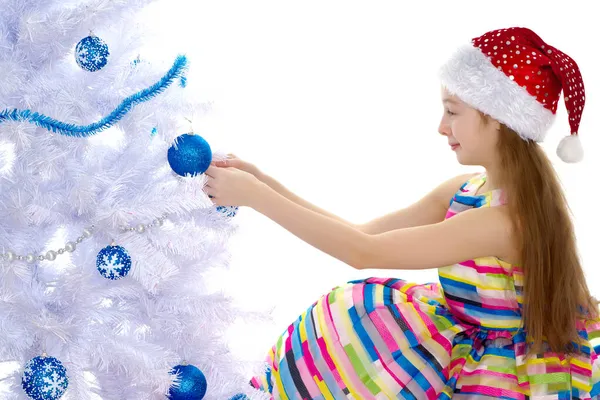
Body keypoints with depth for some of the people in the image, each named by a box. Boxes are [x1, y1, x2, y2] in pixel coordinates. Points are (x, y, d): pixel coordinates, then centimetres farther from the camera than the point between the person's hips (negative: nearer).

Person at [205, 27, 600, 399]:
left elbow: (363, 253, -27)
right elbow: (362, 234, -1)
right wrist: (264, 183, -6)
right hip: (458, 342, 7)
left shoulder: (507, 218, -29)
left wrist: (254, 196, -23)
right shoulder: (464, 191, -4)